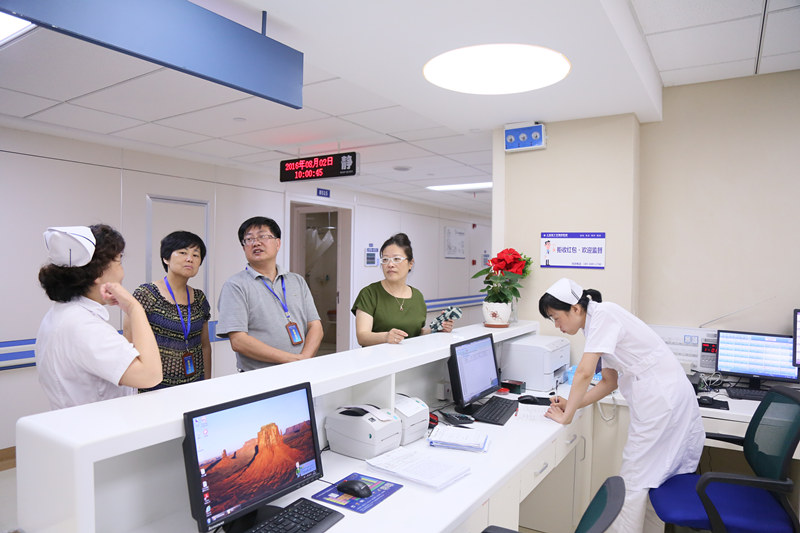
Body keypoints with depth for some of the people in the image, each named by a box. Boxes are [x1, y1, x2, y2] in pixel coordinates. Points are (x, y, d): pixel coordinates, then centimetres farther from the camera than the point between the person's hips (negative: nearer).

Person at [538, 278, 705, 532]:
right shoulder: (600, 321, 13)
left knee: (633, 481, -1)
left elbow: (584, 372, -22)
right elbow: (609, 381, 16)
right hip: (669, 395, 9)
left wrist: (567, 415, -12)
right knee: (655, 477, 16)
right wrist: (572, 404, 6)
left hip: (661, 396, -9)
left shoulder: (602, 314, -16)